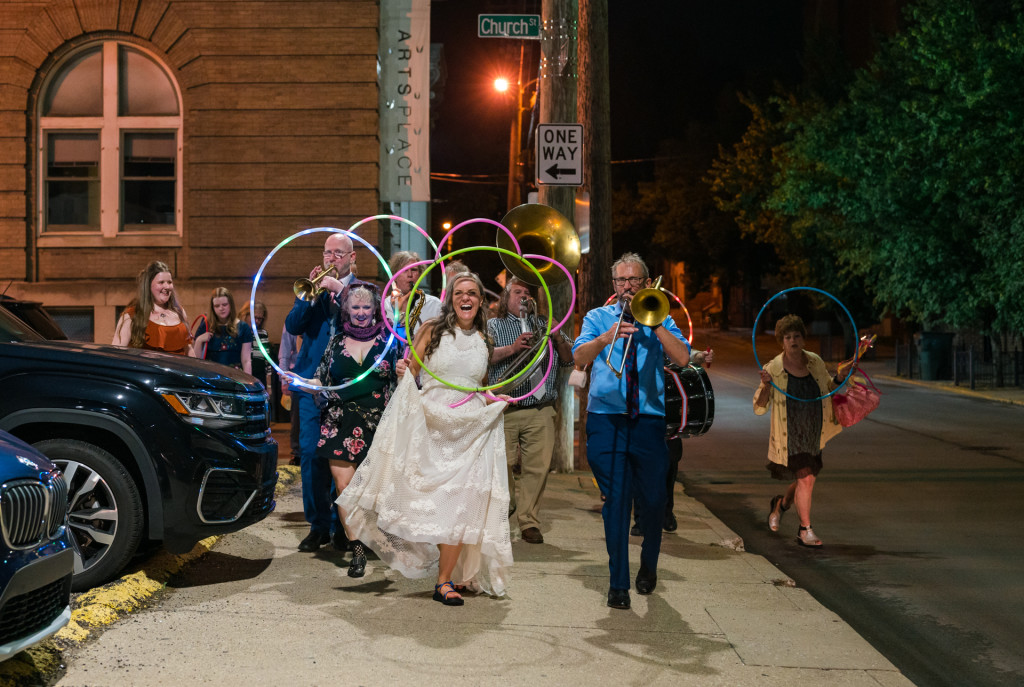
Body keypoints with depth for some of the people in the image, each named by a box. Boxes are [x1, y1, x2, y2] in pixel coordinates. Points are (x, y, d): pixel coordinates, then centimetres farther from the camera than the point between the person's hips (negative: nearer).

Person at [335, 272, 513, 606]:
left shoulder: (483, 339, 12)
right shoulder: (432, 330, 2)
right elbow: (410, 372, 3)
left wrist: (497, 400, 6)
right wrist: (402, 372, -18)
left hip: (471, 430, 2)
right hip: (431, 426, -2)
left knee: (460, 505, -3)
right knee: (426, 499, -3)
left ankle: (445, 580, 5)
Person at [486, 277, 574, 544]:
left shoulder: (544, 325, 20)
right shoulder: (494, 325, 13)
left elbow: (569, 359, 13)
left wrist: (558, 338, -6)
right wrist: (512, 348, -19)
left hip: (541, 410, 2)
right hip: (505, 410, -2)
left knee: (538, 466, -3)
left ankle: (528, 521, 5)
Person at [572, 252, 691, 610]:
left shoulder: (660, 321, 14)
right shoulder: (597, 318, 13)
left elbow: (683, 358, -3)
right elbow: (579, 358, -5)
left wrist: (654, 324, -10)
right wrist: (606, 337, -23)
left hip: (648, 421, 1)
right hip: (606, 421, -1)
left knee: (653, 500, 6)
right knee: (615, 499, -5)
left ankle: (648, 565, 32)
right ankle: (618, 583, 3)